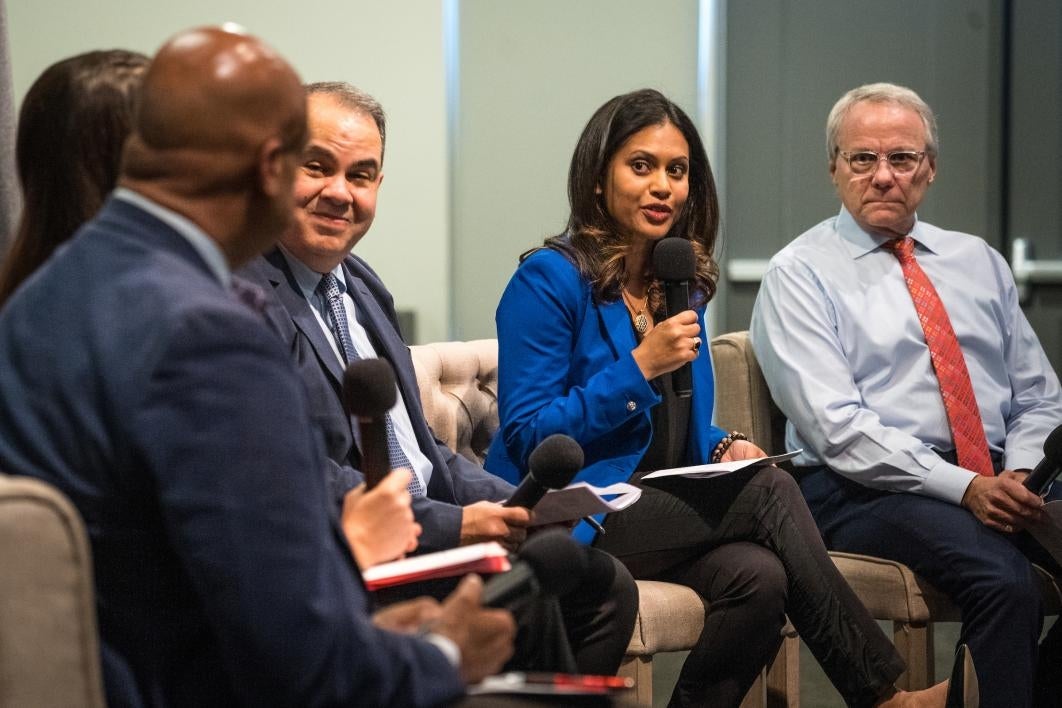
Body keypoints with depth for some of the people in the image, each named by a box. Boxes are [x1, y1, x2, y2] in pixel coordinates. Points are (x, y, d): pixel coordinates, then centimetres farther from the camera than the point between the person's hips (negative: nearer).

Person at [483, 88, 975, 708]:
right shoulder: (550, 280, -8)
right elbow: (527, 439, -13)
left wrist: (724, 447, 0)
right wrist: (640, 368, -19)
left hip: (660, 507, 6)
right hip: (569, 524, -6)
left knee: (760, 576, -27)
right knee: (770, 490, -23)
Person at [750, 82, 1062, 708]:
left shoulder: (978, 262, 20)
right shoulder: (799, 275, 2)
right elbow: (837, 428, -10)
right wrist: (964, 487, -19)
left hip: (1000, 480, 6)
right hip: (864, 489, -5)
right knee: (1003, 579, -34)